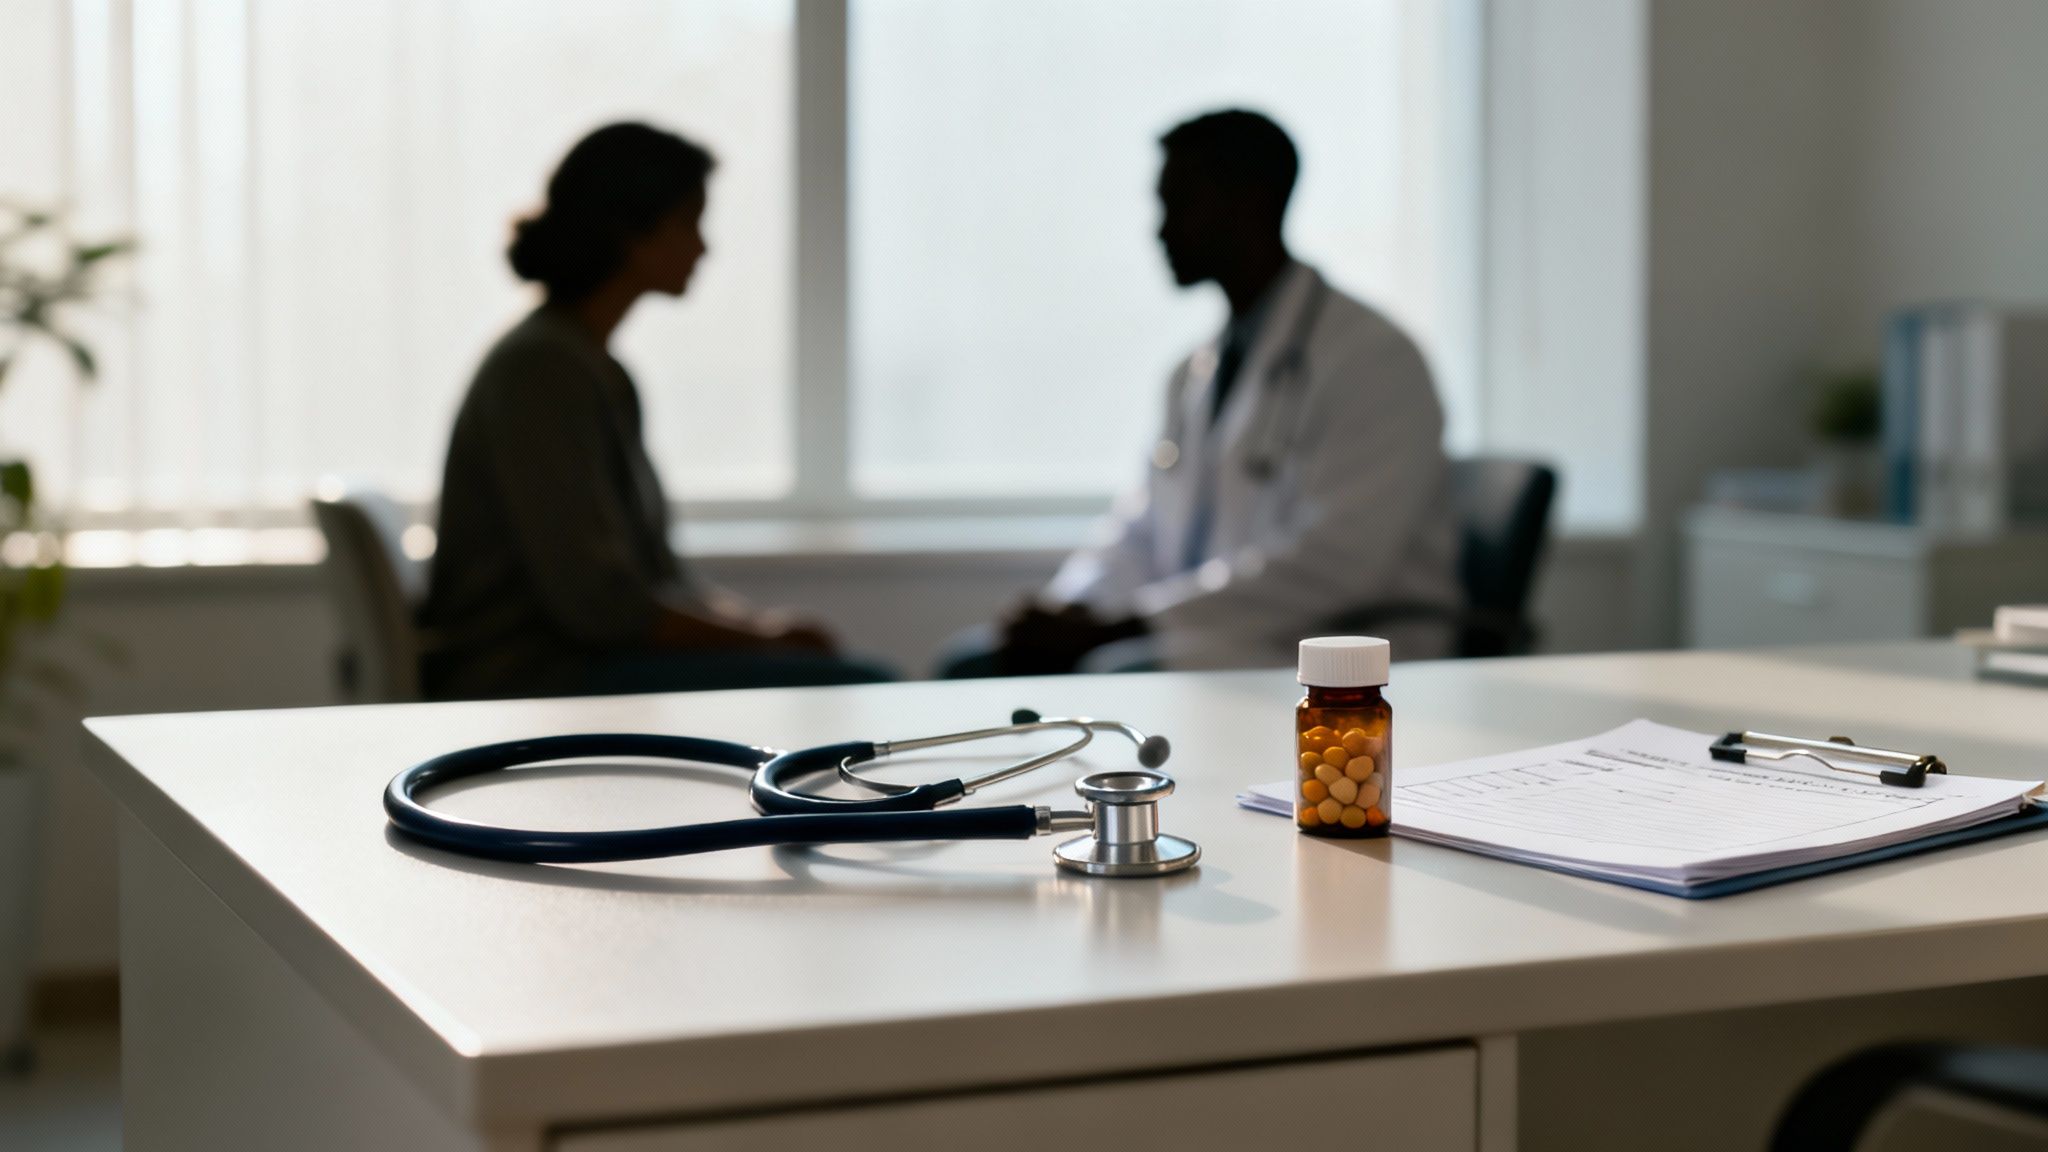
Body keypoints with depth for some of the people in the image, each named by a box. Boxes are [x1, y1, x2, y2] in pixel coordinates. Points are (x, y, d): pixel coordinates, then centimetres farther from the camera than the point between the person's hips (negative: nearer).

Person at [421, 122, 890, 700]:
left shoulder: (601, 370, 16)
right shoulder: (540, 368, -14)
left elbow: (653, 569, 19)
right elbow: (595, 602, -19)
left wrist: (756, 620, 1)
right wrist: (760, 638, -11)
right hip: (531, 685, -10)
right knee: (852, 689, -19)